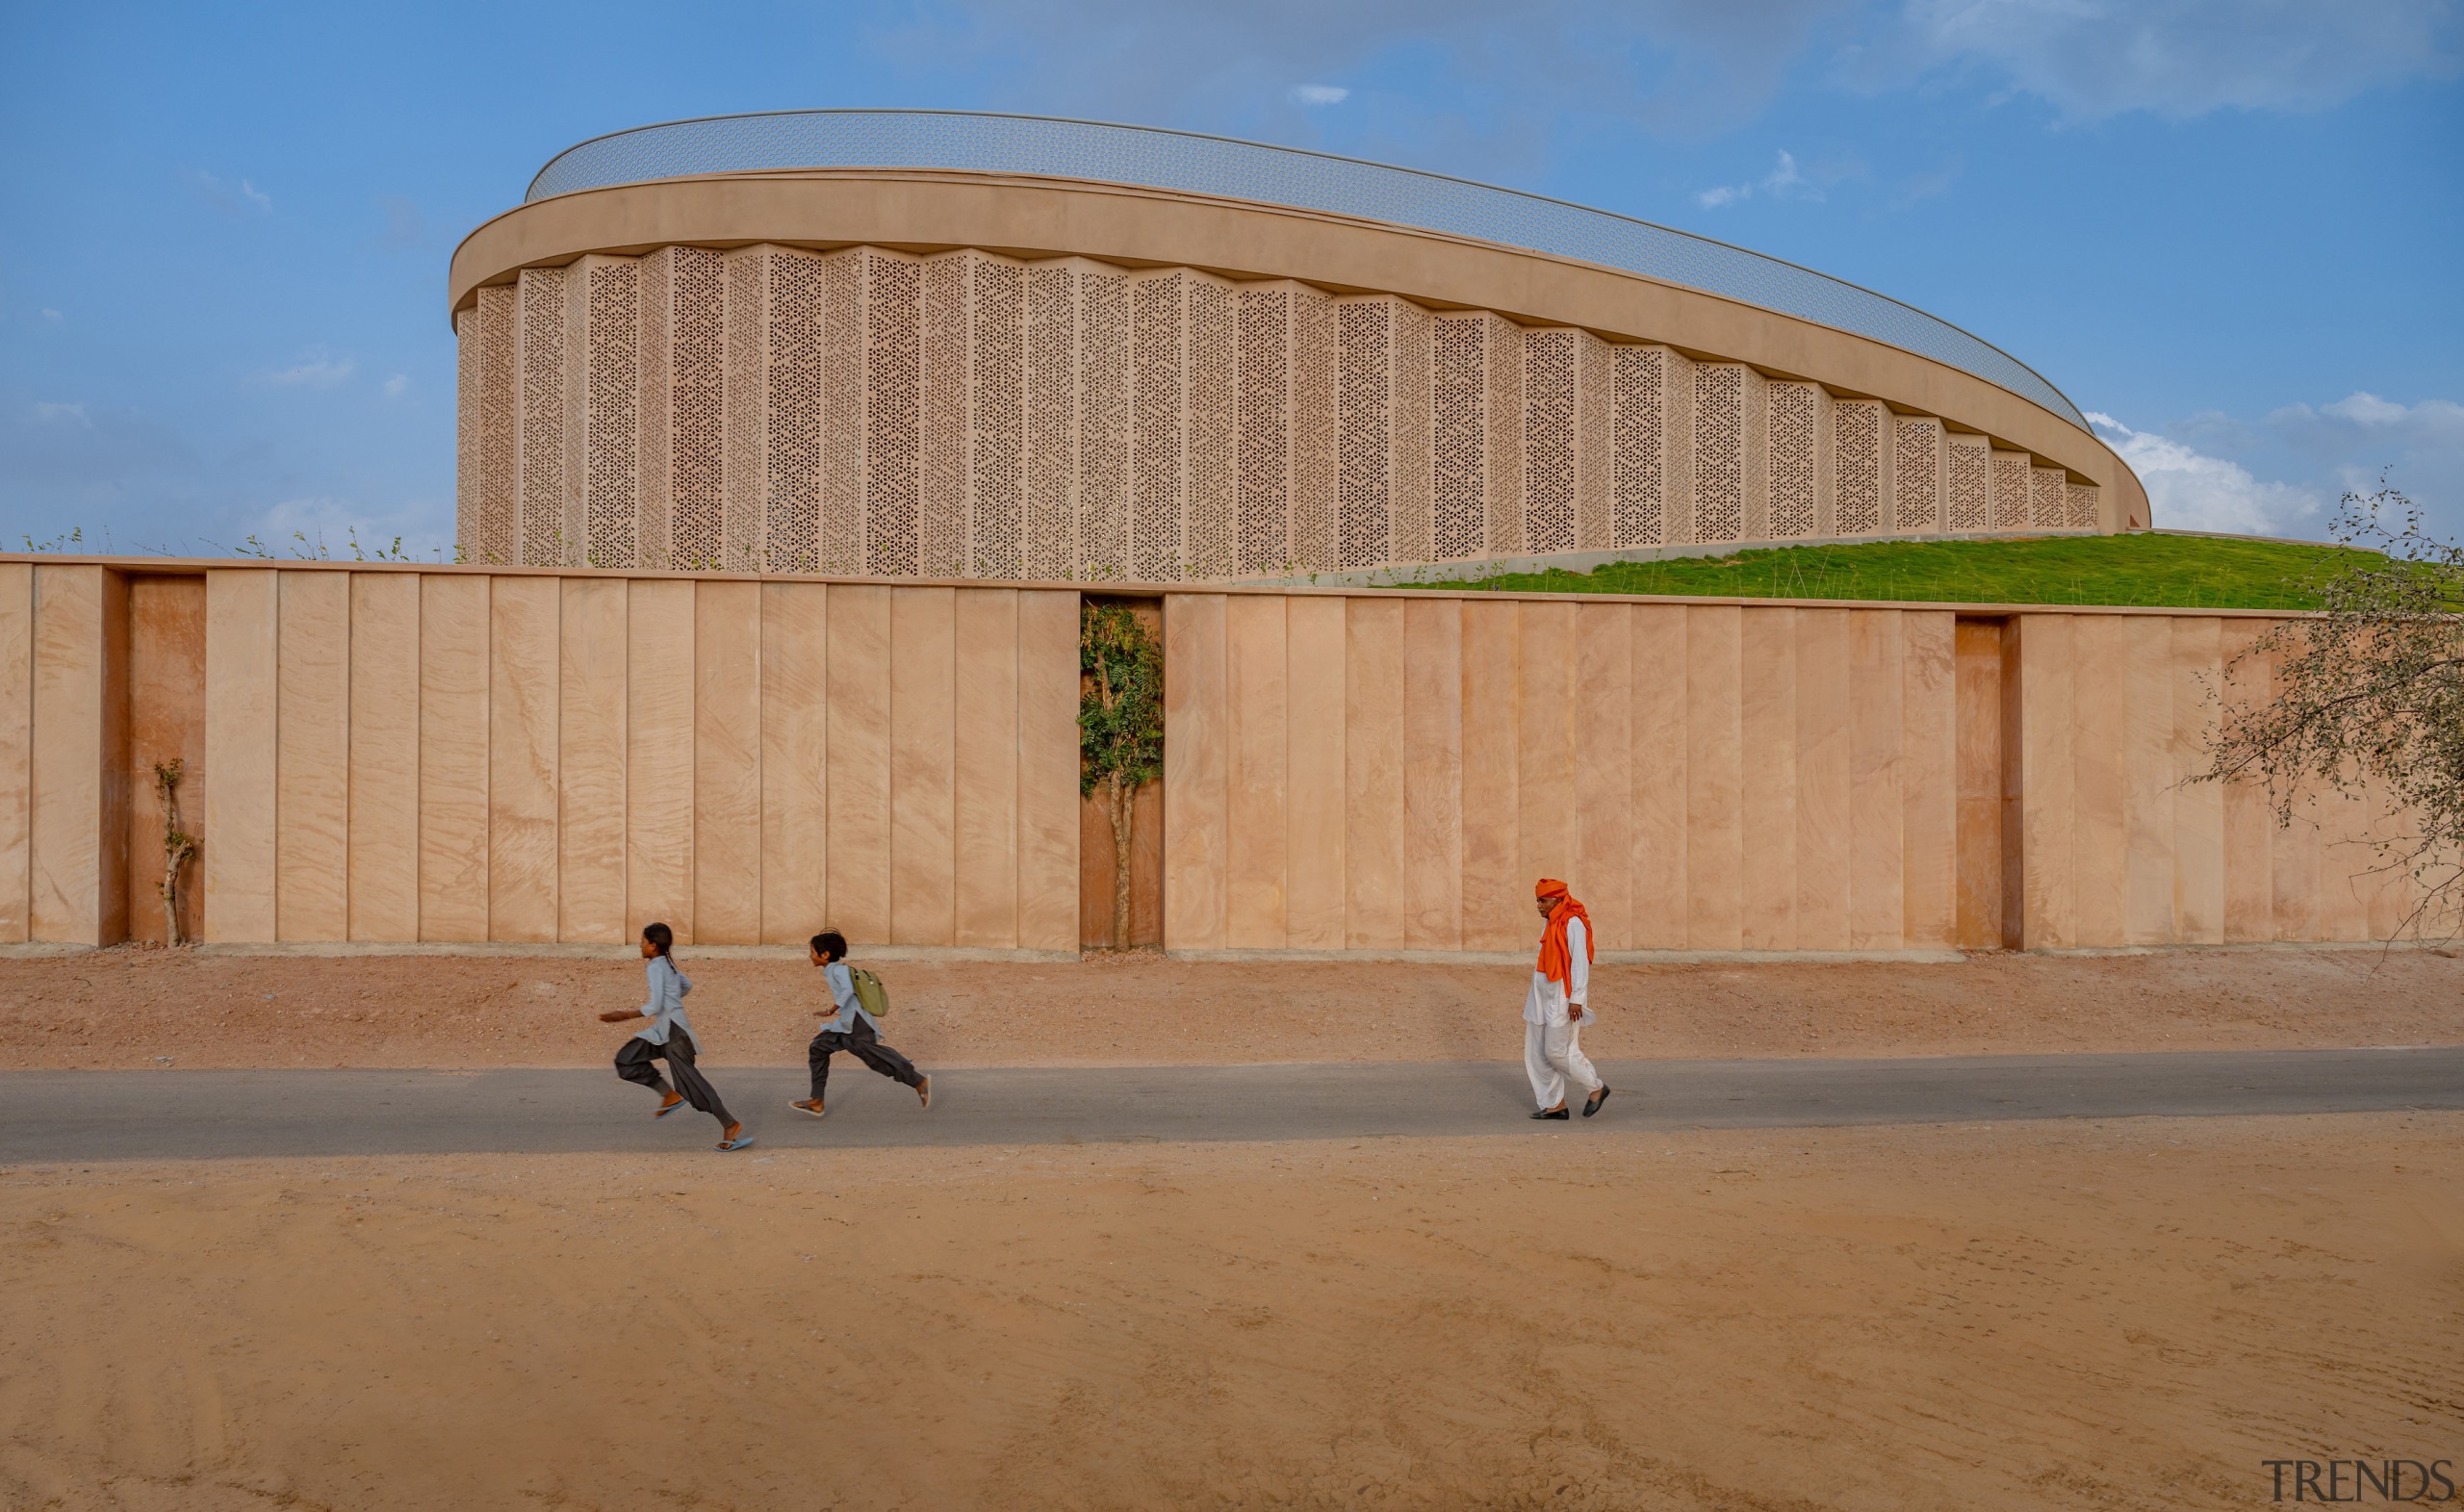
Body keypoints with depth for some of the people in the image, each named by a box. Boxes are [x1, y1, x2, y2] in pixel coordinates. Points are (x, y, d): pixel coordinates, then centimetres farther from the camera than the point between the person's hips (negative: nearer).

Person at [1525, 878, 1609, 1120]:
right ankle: (1554, 1105, 14)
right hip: (1543, 998, 9)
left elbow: (1580, 962, -18)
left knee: (1557, 1051, -8)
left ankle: (1597, 1088, 11)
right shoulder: (1550, 924, 13)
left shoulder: (1573, 923, -14)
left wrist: (1576, 999, -22)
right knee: (1537, 1053, 7)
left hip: (1563, 998, -9)